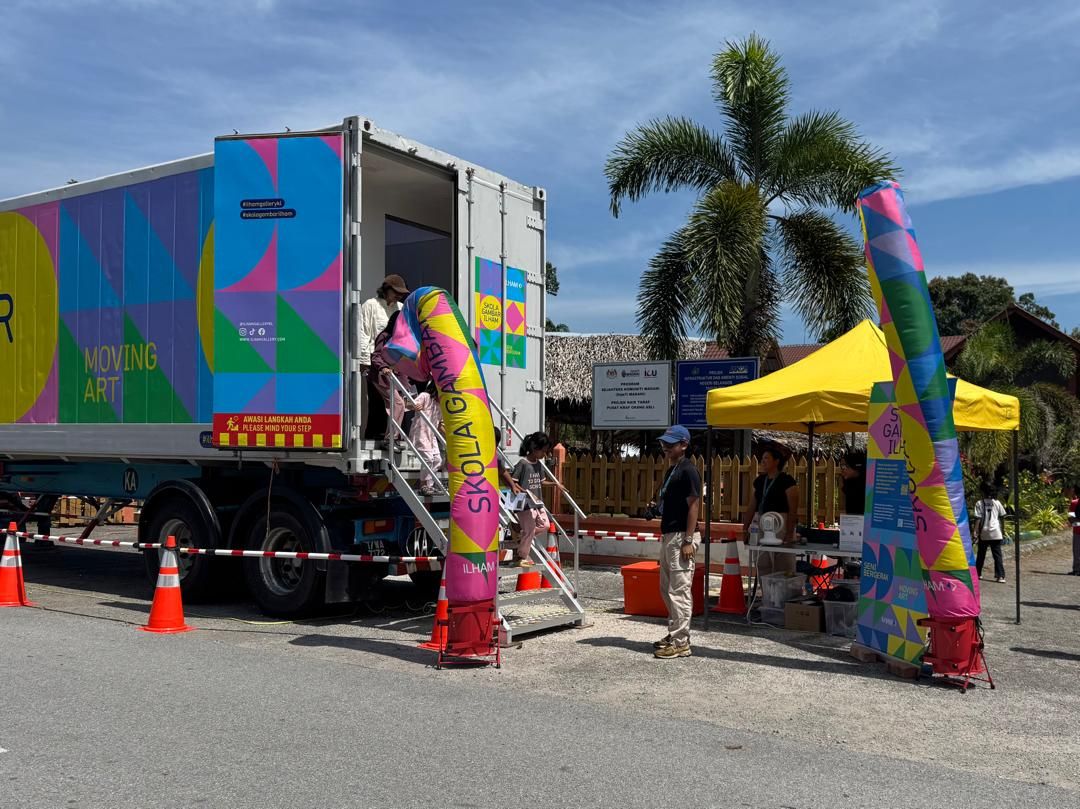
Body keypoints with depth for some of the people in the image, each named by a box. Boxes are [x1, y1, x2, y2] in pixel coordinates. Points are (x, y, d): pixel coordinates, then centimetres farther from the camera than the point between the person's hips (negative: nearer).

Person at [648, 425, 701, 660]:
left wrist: (688, 541, -21)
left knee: (679, 590, -8)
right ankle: (674, 633, 26)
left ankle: (680, 642, -3)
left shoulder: (688, 470, -13)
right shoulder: (671, 469, 16)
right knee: (666, 588, 16)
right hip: (669, 535, 11)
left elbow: (694, 505, -18)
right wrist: (657, 505, 10)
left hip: (681, 536, -11)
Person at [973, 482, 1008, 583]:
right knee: (997, 555, 0)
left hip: (984, 533, -1)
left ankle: (978, 573, 22)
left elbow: (978, 519, -9)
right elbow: (1001, 517, 9)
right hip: (996, 533, 1)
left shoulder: (979, 503, -4)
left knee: (981, 554, 13)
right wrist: (1003, 531, 18)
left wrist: (976, 531, -7)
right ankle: (1000, 576, -7)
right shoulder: (997, 502, 3)